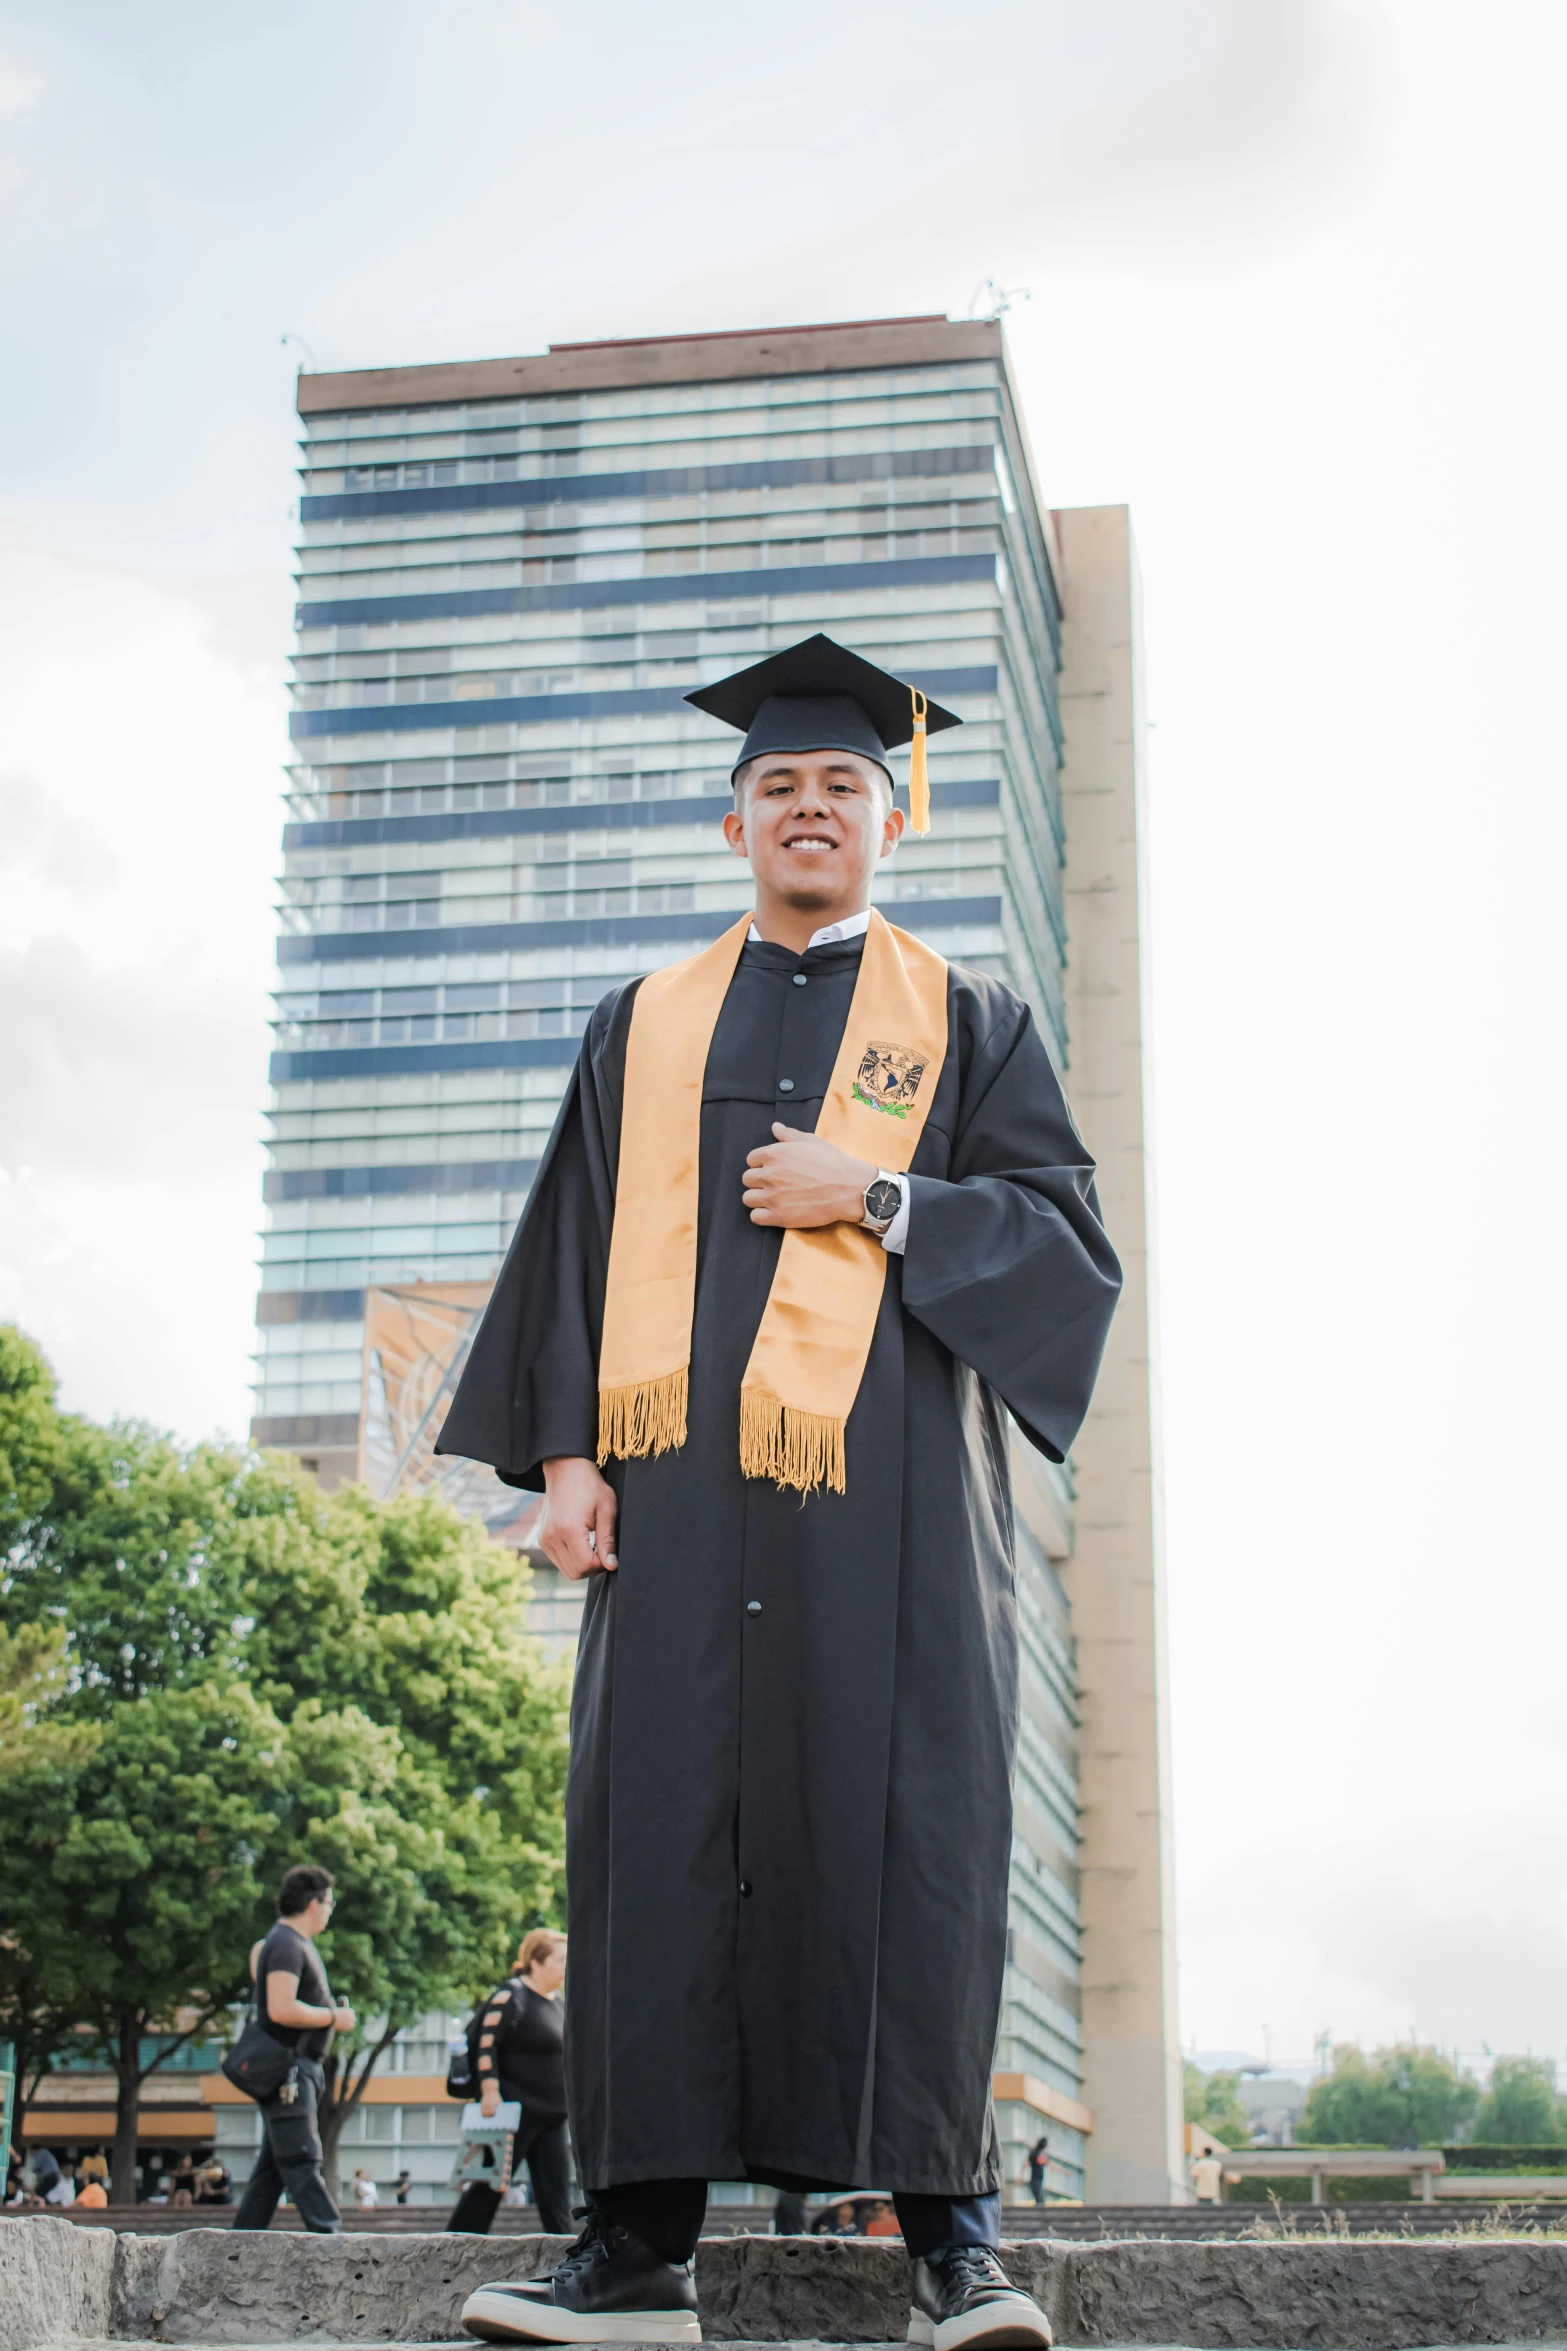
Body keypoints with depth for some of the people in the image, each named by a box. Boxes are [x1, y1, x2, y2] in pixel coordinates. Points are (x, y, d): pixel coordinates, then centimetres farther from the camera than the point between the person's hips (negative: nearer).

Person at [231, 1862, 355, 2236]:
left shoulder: (295, 1942, 18)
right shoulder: (287, 1945, -15)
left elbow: (257, 1953, 40)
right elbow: (281, 2009, -25)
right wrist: (333, 2016, -15)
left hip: (298, 2069, 10)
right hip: (287, 2070, -10)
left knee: (272, 2165, 10)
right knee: (302, 2162, -12)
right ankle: (327, 2234, -15)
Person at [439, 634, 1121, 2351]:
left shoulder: (967, 1025, 14)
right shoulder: (644, 1029, 20)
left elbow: (1067, 1236, 5)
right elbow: (574, 1253, 14)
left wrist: (871, 1197, -8)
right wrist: (565, 1454, 1)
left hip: (887, 1480, -2)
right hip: (684, 1480, 2)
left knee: (898, 1825, -7)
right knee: (662, 1822, -5)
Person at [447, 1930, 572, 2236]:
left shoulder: (556, 2003, 16)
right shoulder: (511, 1997, -10)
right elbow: (485, 2043, -17)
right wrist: (490, 2091, -24)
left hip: (551, 2118, 8)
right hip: (515, 2112, -8)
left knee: (556, 2193, 4)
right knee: (490, 2185, -2)